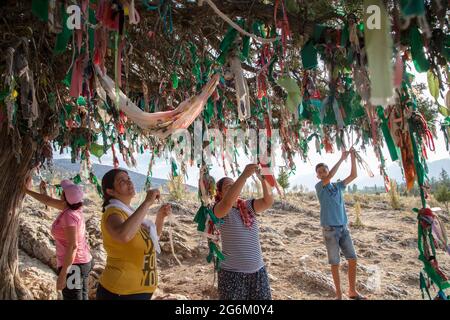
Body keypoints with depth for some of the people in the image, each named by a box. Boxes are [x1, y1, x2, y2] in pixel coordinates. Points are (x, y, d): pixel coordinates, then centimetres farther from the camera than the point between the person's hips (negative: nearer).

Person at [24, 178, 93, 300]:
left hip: (72, 266, -9)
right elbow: (48, 200, 17)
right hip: (83, 262, 9)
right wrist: (28, 191, 25)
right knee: (81, 297, 18)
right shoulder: (73, 206, 2)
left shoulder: (69, 215, -23)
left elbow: (73, 246, -26)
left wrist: (62, 274, -23)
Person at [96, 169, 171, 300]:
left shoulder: (129, 212, 8)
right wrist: (147, 202, -33)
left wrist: (161, 216, 2)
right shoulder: (113, 213, -18)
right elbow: (123, 235, -42)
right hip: (120, 292, -8)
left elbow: (153, 238, 19)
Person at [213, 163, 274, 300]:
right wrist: (244, 175, -36)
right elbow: (227, 203, -31)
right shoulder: (219, 210, -9)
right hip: (232, 273, -4)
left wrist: (263, 178, -26)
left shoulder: (249, 206, 4)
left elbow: (268, 201, -11)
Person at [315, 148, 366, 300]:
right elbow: (329, 177, -21)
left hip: (344, 228, 5)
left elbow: (354, 175, 6)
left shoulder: (338, 186, 11)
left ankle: (352, 291, 21)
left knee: (352, 259, 6)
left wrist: (353, 157, -3)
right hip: (330, 230, -4)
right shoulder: (319, 186, -4)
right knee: (335, 263, 3)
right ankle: (339, 293, 17)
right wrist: (342, 158, -18)